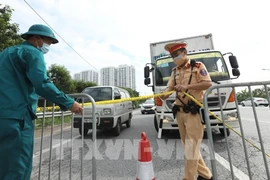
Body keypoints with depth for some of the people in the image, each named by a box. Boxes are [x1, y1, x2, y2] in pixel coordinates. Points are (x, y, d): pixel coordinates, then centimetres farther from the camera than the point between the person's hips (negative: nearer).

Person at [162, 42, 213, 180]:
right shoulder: (175, 71, 16)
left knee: (191, 146, -2)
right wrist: (164, 94, -16)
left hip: (194, 111, -6)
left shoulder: (198, 66, 1)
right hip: (179, 111, 6)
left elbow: (208, 83, -10)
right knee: (188, 145, 14)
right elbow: (170, 87, 6)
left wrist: (187, 86, -22)